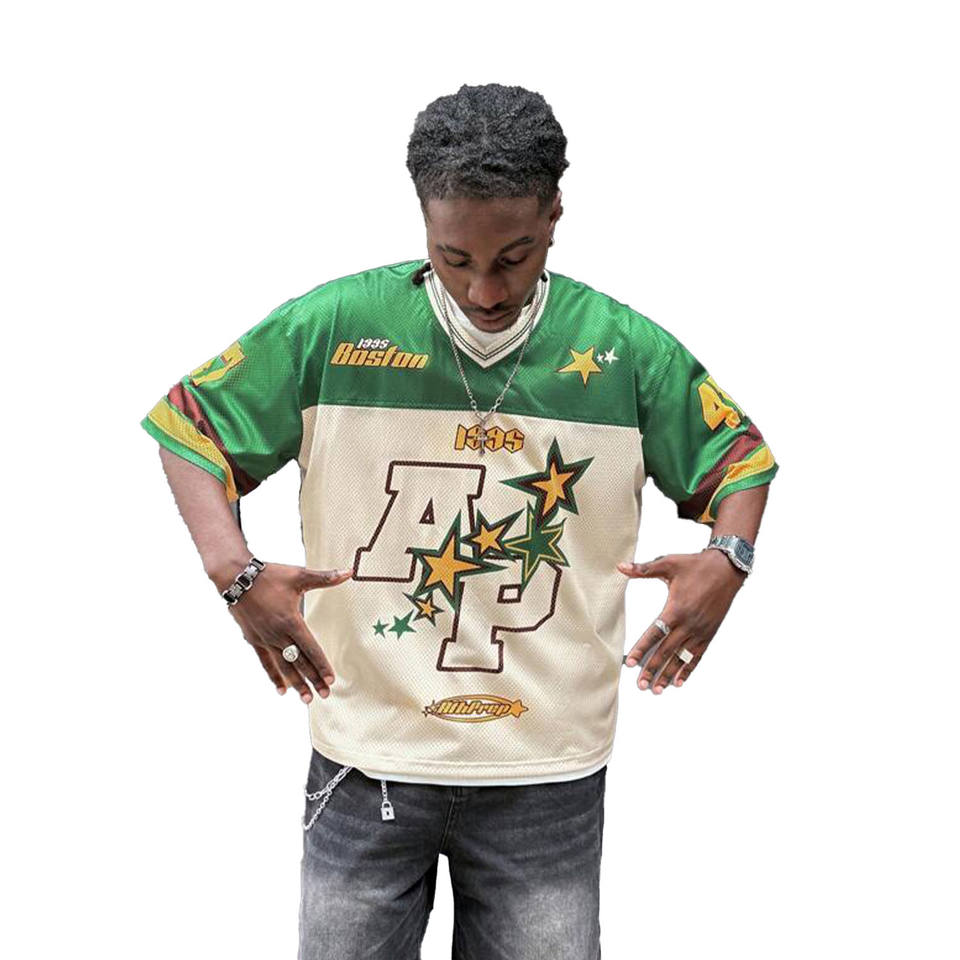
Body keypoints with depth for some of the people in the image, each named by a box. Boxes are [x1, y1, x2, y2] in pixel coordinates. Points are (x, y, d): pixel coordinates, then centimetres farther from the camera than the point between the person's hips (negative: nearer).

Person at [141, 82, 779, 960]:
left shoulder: (627, 351, -4)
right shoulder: (334, 328, -8)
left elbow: (737, 456, 9)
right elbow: (195, 425, 0)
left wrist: (729, 557, -13)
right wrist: (234, 572, -16)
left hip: (550, 777, 1)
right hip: (366, 765, 0)